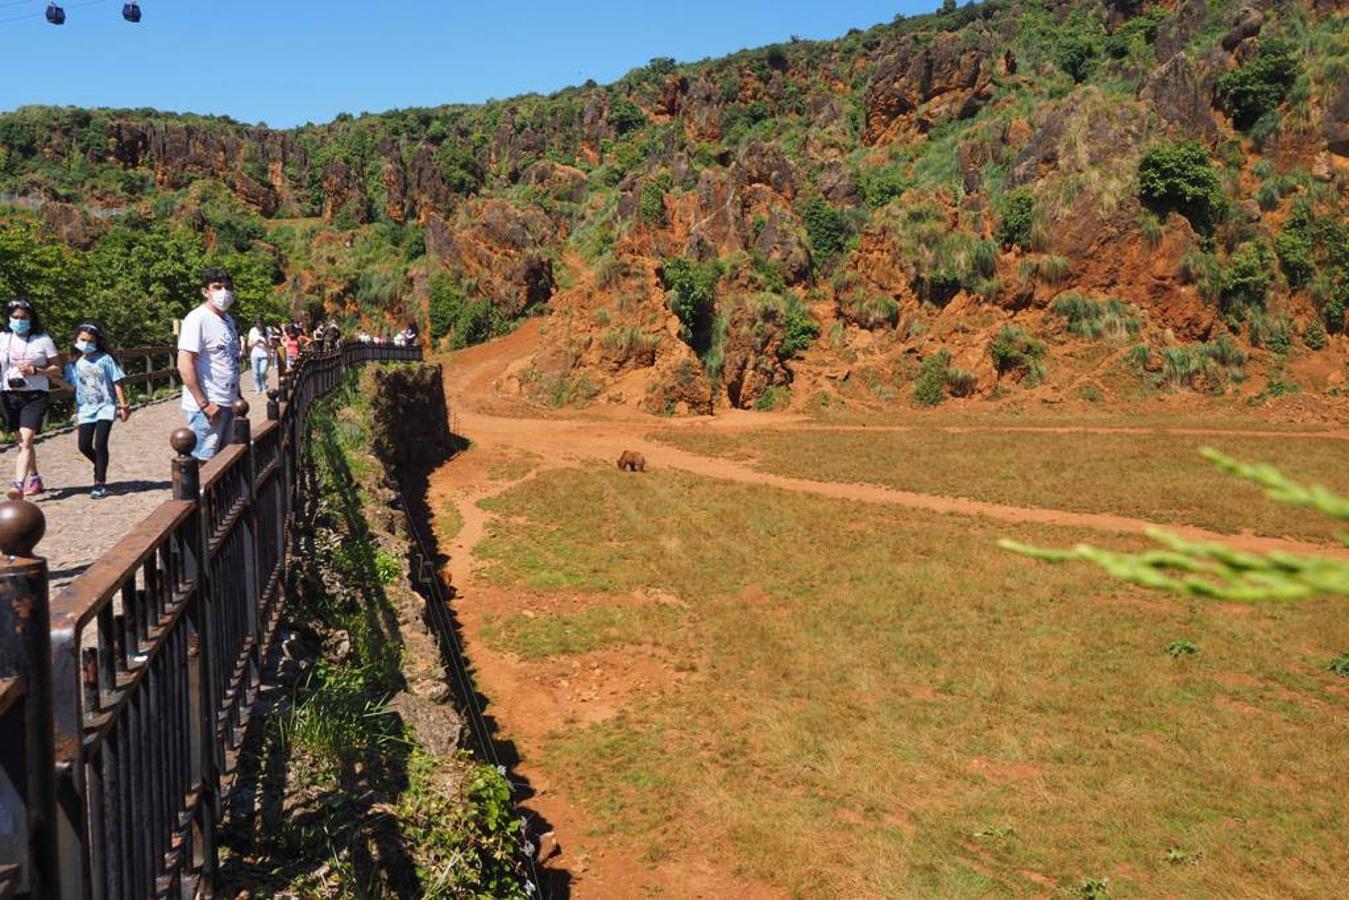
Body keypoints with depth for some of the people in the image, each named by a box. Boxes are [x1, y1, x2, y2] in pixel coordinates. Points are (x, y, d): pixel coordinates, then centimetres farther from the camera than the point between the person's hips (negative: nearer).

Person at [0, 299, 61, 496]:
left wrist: (35, 370, -16)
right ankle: (34, 479, 30)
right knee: (23, 441, 14)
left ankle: (19, 485, -18)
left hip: (35, 395, -4)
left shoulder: (43, 339, -2)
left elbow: (57, 368, 1)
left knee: (25, 441, -13)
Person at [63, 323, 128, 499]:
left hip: (105, 407, -4)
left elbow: (117, 384, -1)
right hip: (85, 409, 4)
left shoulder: (105, 359, -3)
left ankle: (100, 483, -2)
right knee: (84, 445, 0)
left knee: (100, 444, -10)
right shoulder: (74, 363, 6)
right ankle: (101, 468, 30)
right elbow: (70, 386, 6)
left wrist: (123, 406, -2)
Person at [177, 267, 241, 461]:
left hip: (229, 404, 9)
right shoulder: (197, 319, -12)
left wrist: (237, 397, 15)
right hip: (207, 408, -8)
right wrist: (204, 404, -20)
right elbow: (184, 365, -18)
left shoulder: (228, 320, 15)